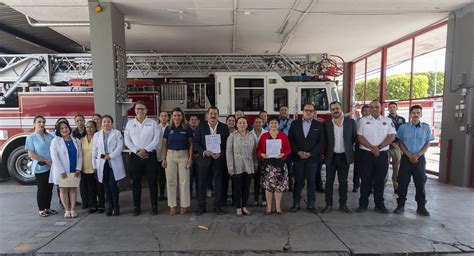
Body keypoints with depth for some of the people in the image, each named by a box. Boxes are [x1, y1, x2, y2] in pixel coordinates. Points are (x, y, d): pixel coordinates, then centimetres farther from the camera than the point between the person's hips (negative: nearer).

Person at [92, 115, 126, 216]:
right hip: (102, 164, 3)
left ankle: (116, 206, 6)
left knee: (112, 184, -8)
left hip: (114, 163, -3)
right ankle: (110, 206, 17)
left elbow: (120, 146, -7)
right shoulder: (96, 135, 14)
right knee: (106, 185, 5)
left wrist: (110, 156, -18)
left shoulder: (117, 133, 3)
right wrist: (94, 164, 8)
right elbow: (94, 150, 13)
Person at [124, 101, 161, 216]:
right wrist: (137, 151, -9)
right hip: (135, 156, 2)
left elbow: (157, 139, -5)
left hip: (150, 155, -2)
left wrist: (145, 150, -13)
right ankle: (136, 207, 18)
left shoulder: (152, 123, 2)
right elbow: (127, 140, 2)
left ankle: (154, 206, 13)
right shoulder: (130, 123, 8)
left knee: (152, 181, 3)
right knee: (136, 182, 7)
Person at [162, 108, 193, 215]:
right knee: (171, 181, 5)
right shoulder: (168, 129, 4)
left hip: (184, 155, -1)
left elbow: (190, 144, 3)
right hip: (170, 155, 2)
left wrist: (190, 158, -4)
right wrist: (164, 159, 2)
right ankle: (172, 205, 15)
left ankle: (184, 205, 13)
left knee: (184, 181, 2)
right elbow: (164, 144, 8)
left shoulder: (187, 129, 0)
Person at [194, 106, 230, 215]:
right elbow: (195, 142, 0)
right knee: (202, 184, 6)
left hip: (219, 158, 0)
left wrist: (220, 153, -14)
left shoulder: (224, 127, 2)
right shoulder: (201, 126, 1)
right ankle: (201, 206, 19)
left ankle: (218, 206, 21)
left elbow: (227, 143, 1)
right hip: (204, 158, 0)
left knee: (218, 184, 7)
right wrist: (204, 152, -14)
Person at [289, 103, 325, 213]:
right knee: (298, 181, 5)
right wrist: (298, 152, -9)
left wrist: (310, 153, -10)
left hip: (312, 158, 0)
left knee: (311, 181, 5)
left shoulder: (319, 125, 5)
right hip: (298, 158, 0)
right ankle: (296, 204, 14)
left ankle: (311, 204, 16)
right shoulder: (295, 124, 6)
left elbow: (321, 142, 0)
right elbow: (290, 139, 2)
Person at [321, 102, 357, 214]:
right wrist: (325, 152, -1)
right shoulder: (326, 123, -2)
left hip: (344, 156, 0)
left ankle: (343, 204, 20)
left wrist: (348, 147, 4)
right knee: (329, 181, 5)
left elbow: (354, 137, 6)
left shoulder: (351, 122, -1)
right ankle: (328, 204, 15)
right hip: (331, 156, 0)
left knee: (343, 181, 9)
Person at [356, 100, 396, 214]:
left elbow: (392, 136, -2)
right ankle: (363, 204, 12)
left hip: (382, 154, 1)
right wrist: (372, 148, -14)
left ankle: (379, 205, 18)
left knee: (379, 181, 8)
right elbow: (360, 137, -3)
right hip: (366, 154, -1)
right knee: (366, 180, 4)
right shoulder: (363, 120, 5)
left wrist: (379, 147, -13)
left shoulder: (387, 121, 8)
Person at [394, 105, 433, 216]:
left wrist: (417, 156, -9)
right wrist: (409, 155, -8)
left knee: (420, 183, 5)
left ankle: (421, 207, 16)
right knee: (403, 183, 2)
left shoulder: (426, 128, 5)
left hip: (420, 158, 1)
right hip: (406, 158, -1)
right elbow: (400, 143, 2)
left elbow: (427, 144, 3)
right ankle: (400, 205, 11)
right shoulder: (403, 127, 2)